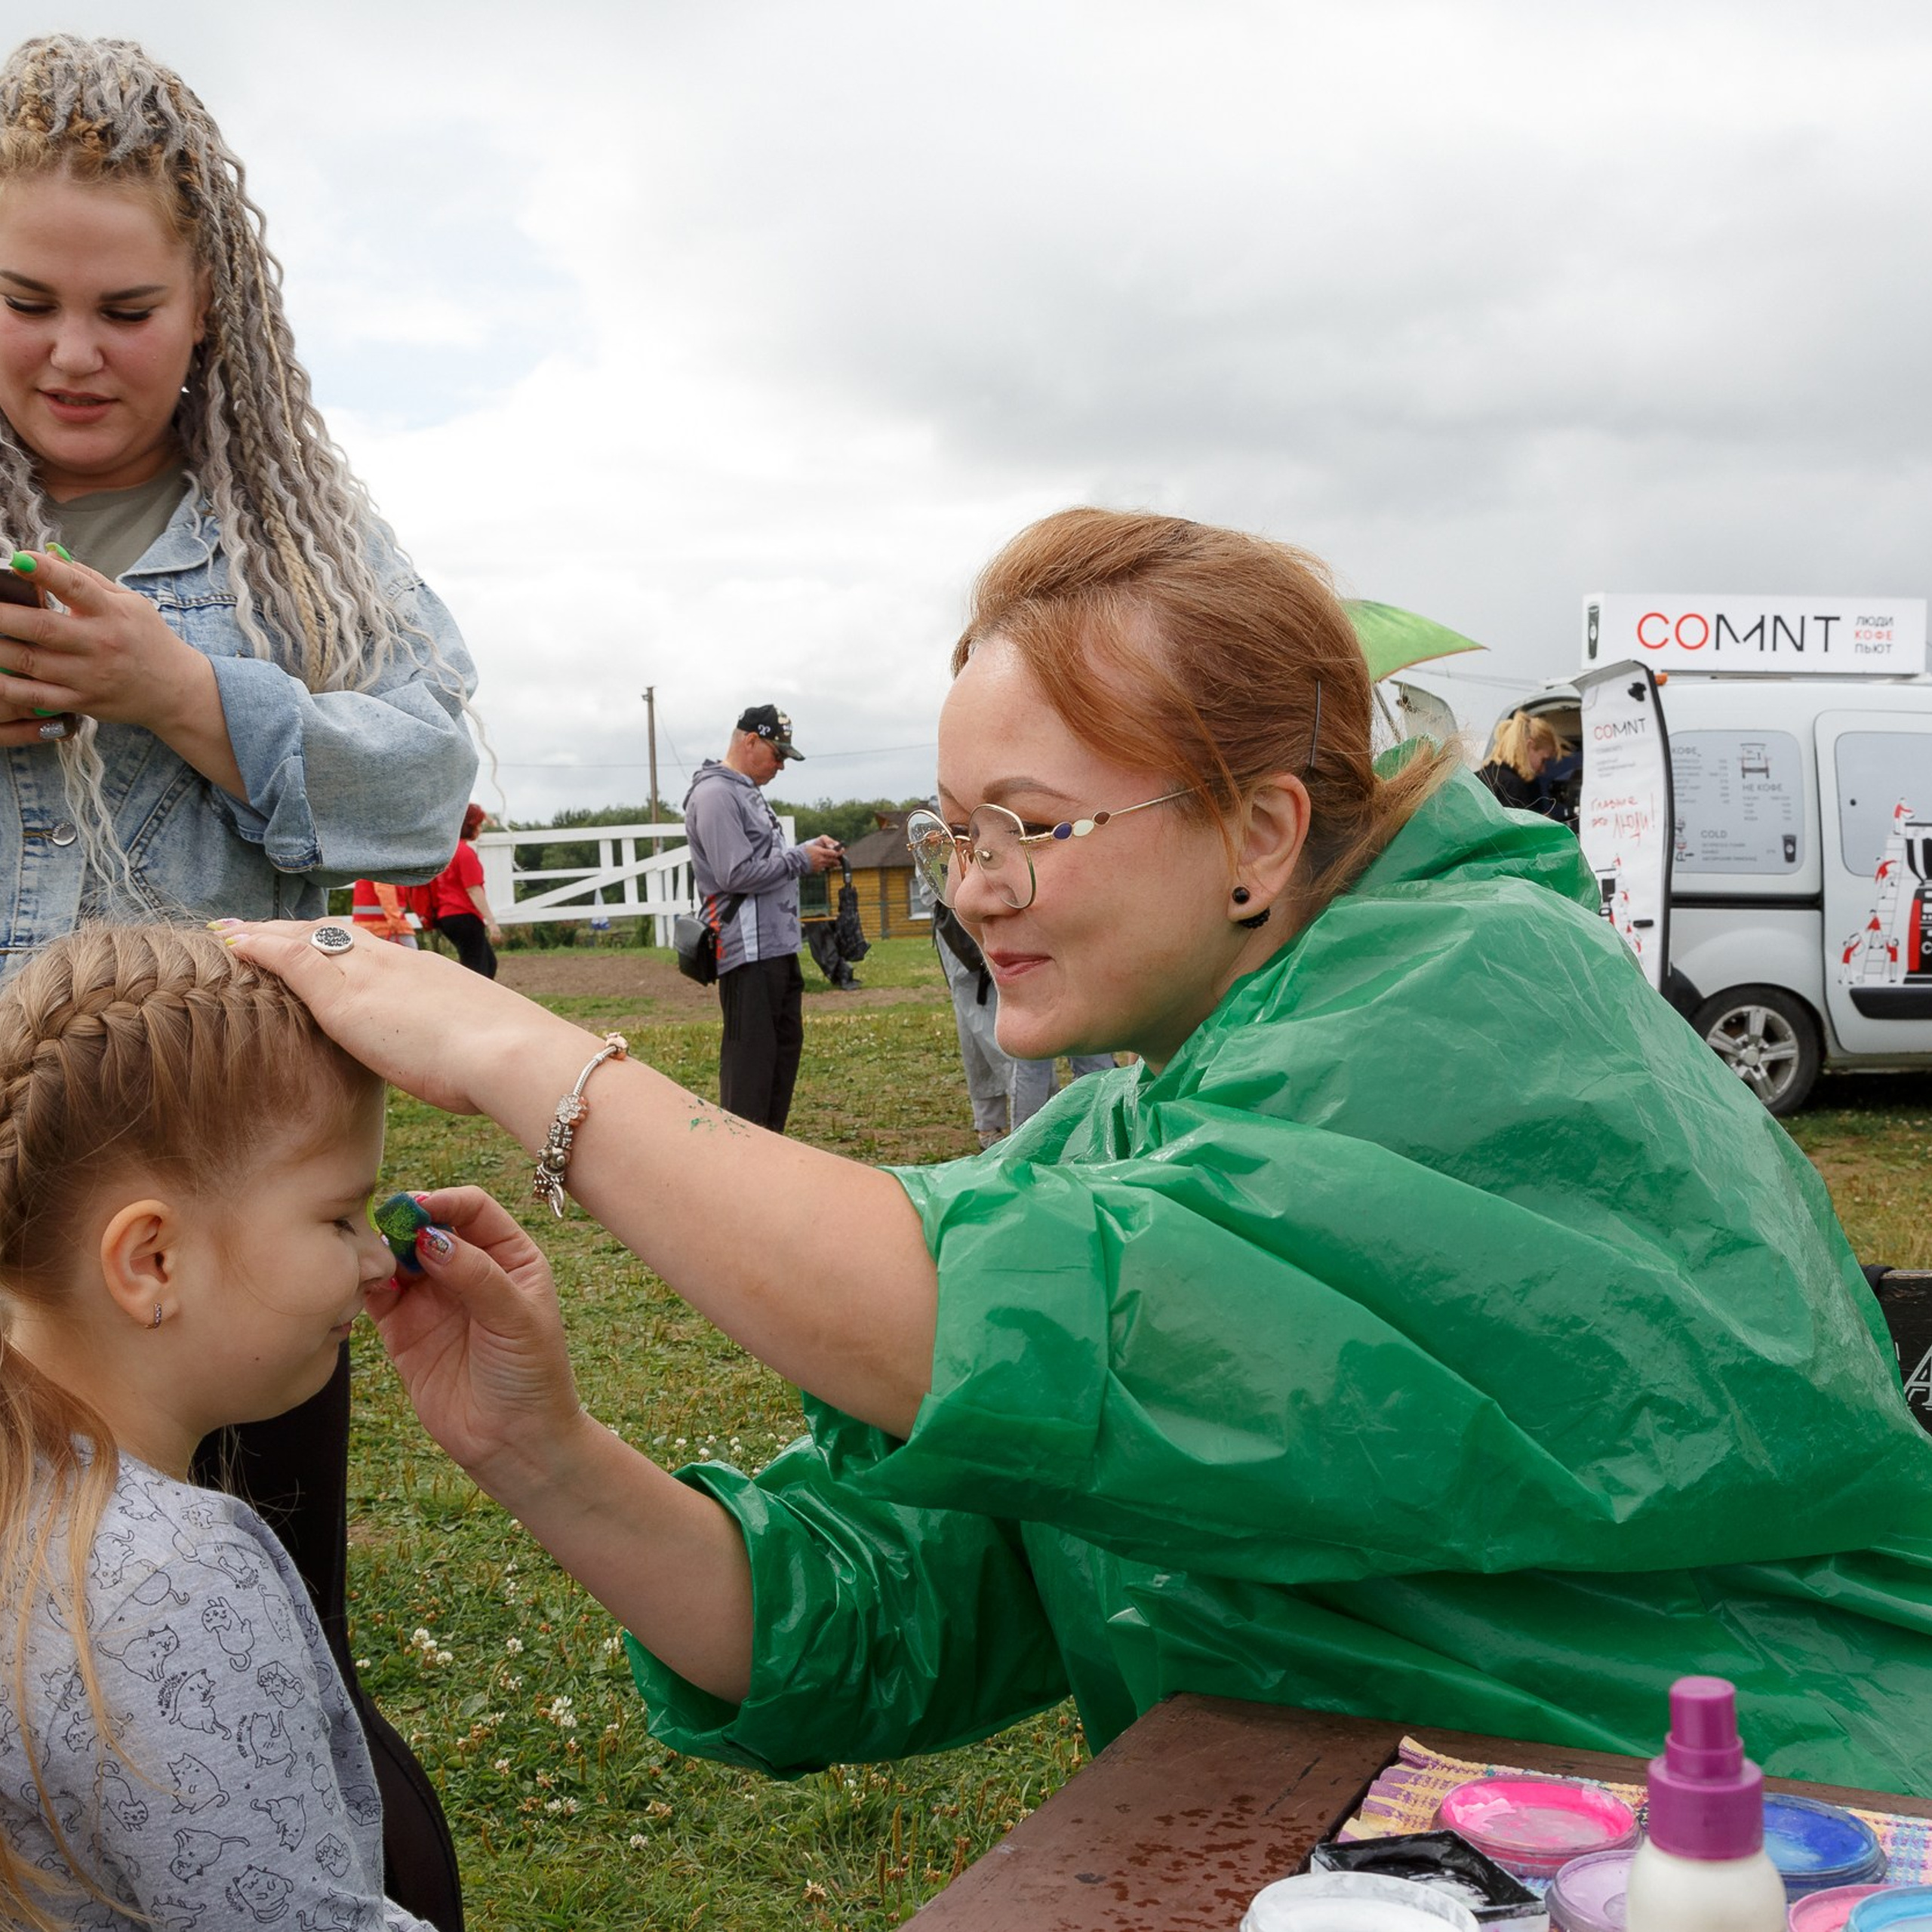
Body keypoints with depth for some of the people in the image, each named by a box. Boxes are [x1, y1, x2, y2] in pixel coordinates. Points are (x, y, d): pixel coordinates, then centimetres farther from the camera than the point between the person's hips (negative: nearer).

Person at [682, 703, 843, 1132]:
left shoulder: (748, 792, 18)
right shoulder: (716, 794, -14)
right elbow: (737, 874, -21)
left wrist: (810, 849, 7)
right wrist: (802, 859, -13)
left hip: (777, 945, 11)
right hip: (748, 949, -11)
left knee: (785, 1044, 16)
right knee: (750, 1055, -8)